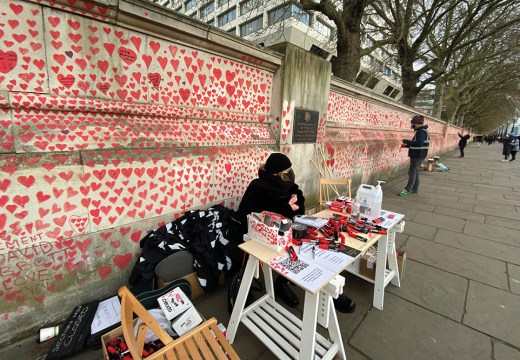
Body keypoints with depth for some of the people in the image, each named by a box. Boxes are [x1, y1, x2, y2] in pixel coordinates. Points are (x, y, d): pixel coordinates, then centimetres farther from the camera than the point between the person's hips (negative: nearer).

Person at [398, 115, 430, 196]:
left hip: (418, 156, -10)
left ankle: (408, 190, -2)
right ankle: (414, 189, 22)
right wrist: (406, 145, 12)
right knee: (415, 172, 14)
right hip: (417, 155, 10)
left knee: (412, 172, -7)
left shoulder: (422, 131, -17)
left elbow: (419, 143, -31)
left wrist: (406, 141, -25)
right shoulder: (421, 131, 14)